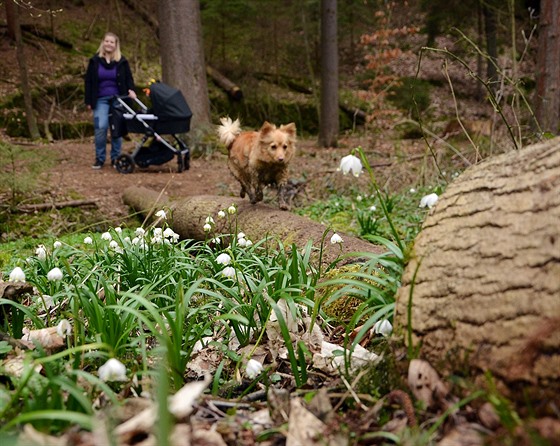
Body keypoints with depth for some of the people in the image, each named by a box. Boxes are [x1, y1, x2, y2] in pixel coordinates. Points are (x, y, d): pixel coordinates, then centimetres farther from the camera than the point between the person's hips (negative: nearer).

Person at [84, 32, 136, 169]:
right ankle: (99, 158, 0)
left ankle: (115, 158, 13)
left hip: (117, 99, 1)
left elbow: (129, 78, 9)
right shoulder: (95, 61, 4)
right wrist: (89, 101, 2)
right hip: (101, 100, -1)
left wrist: (131, 90, -13)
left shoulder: (122, 61, 5)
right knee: (100, 127, -12)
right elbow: (88, 82, 7)